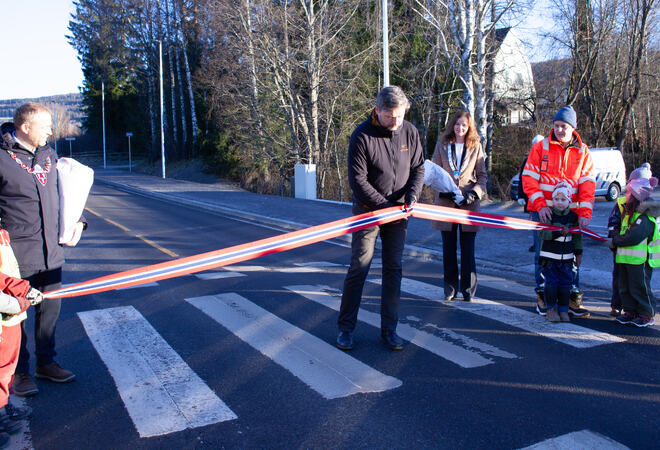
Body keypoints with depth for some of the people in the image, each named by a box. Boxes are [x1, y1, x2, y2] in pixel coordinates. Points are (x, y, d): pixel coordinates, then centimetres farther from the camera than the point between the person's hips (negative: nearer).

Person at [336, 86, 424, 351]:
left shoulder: (410, 132, -1)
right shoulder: (362, 136, -14)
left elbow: (418, 168, 7)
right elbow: (357, 179, -15)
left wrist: (412, 195, -11)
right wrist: (384, 204, -18)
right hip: (368, 211, -4)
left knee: (393, 269, 7)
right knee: (359, 268, -2)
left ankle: (389, 329, 17)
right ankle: (346, 328, 11)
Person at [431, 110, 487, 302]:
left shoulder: (476, 146, 7)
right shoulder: (442, 145, 7)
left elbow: (483, 175, 7)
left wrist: (474, 193, -10)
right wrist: (444, 191, -10)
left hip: (469, 203, -1)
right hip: (446, 202, 1)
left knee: (468, 249, 2)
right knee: (448, 248, 5)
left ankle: (468, 289, 13)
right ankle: (450, 288, 16)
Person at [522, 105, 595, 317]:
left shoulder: (582, 152, 8)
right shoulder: (540, 147, 2)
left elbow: (587, 184, 4)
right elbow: (529, 178, -2)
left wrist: (585, 213, -7)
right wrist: (540, 204, -12)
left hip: (570, 213, 2)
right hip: (543, 211, -2)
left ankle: (573, 299, 13)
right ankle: (542, 296, 14)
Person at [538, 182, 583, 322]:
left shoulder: (573, 216, 4)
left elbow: (577, 236, 12)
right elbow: (542, 233, -18)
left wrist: (578, 253, 12)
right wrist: (558, 232, -30)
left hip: (567, 257, 3)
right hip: (549, 256, -3)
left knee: (565, 283, 5)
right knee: (551, 283, -1)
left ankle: (563, 310, 17)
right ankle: (551, 309, 15)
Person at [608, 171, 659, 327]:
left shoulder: (645, 218, -18)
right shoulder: (628, 212, 12)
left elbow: (633, 237, -25)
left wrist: (615, 241, -15)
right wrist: (615, 239, 6)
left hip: (639, 260, -9)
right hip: (625, 258, 9)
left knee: (639, 286, 0)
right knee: (625, 287, 13)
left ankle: (647, 315, 13)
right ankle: (630, 312, 23)